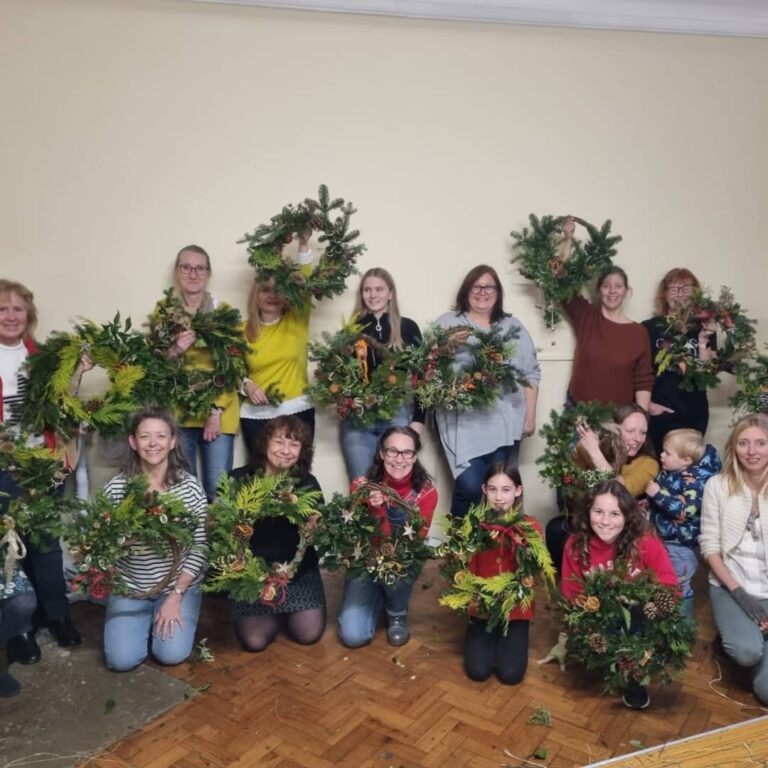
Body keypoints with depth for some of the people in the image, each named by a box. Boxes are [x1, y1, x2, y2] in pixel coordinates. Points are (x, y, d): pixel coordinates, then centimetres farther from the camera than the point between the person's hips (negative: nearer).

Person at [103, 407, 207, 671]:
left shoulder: (190, 486, -11)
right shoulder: (116, 488, -9)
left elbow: (200, 547, -9)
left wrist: (176, 595, -13)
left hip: (180, 585, -1)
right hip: (129, 586, 1)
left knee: (172, 654, -14)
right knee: (122, 660, -10)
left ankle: (175, 611, 18)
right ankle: (147, 620, 21)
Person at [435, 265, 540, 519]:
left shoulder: (513, 327, 15)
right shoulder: (447, 323, 8)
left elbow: (531, 374, 14)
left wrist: (530, 416, 8)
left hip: (504, 421, 3)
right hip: (463, 420, -2)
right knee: (470, 486, -11)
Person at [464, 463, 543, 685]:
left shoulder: (531, 526, -8)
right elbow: (468, 570, 0)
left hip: (516, 609, -1)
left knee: (510, 674, -11)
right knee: (478, 671, -9)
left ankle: (507, 638, 20)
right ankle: (490, 639, 21)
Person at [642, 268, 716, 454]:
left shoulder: (704, 329, 6)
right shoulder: (649, 327, -2)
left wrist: (703, 342, -11)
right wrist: (646, 403, -9)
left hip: (694, 414, 2)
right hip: (659, 414, -2)